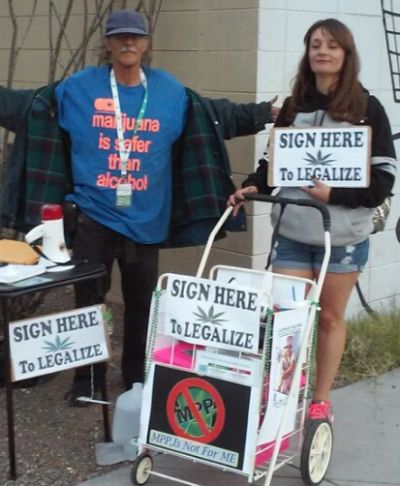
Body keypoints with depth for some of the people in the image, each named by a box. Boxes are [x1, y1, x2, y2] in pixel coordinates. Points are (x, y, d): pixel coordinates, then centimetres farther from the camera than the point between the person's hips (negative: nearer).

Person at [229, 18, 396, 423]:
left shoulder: (367, 109, -3)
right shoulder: (293, 106, 8)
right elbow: (274, 161, 14)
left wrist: (334, 195, -18)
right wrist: (252, 186, -6)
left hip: (342, 235, -2)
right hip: (292, 231, 2)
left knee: (329, 317, 10)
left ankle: (321, 401, 23)